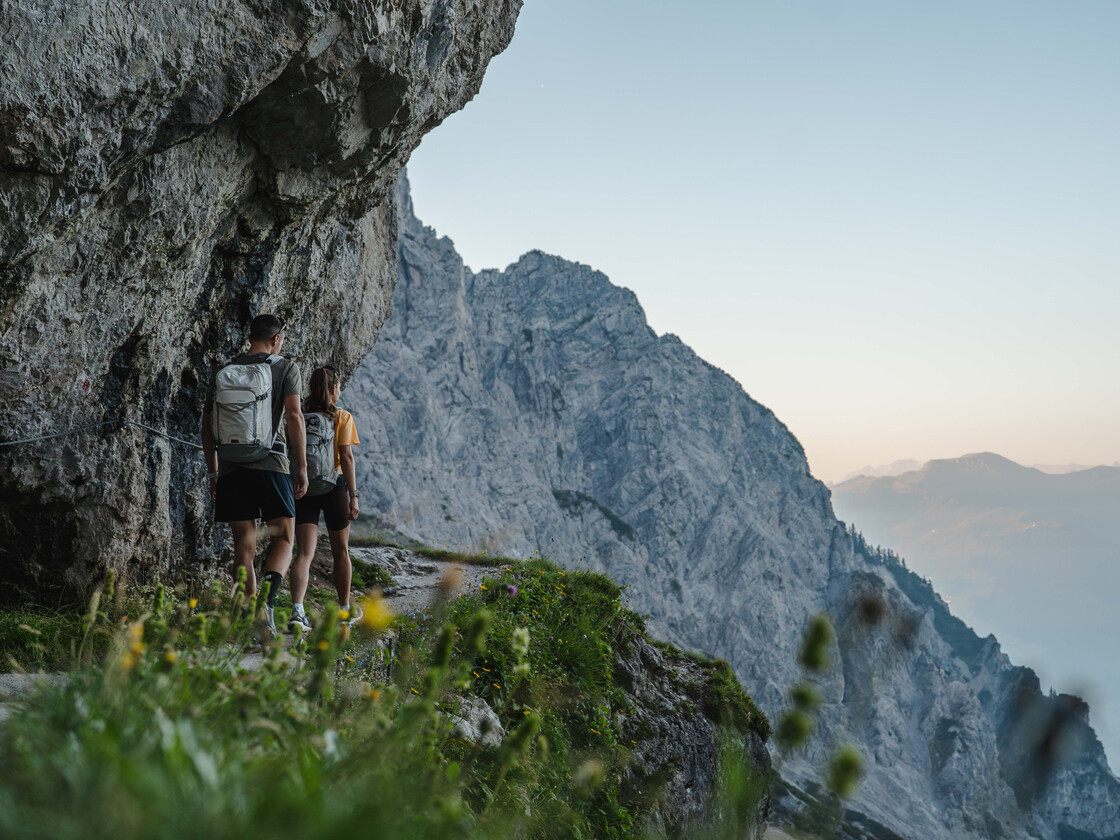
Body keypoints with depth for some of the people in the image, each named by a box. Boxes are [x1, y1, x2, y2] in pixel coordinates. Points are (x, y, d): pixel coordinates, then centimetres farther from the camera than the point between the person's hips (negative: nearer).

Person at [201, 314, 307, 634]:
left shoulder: (223, 373, 14)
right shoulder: (285, 368, 3)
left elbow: (207, 426, 14)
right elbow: (294, 416, -8)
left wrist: (212, 472, 20)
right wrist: (301, 466, -6)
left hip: (231, 469, 4)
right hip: (271, 464, -3)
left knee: (244, 545, 7)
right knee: (282, 541, 3)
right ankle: (267, 600, -22)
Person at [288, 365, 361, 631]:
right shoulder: (341, 417, -1)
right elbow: (346, 457, -9)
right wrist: (353, 495, -8)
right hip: (334, 488, -2)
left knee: (304, 552, -3)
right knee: (341, 551, 15)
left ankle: (297, 610, -23)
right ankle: (345, 609, 28)